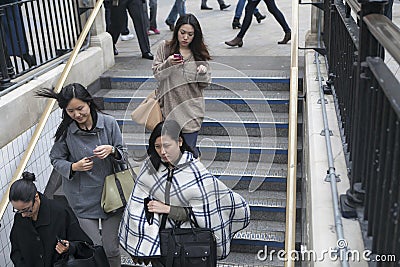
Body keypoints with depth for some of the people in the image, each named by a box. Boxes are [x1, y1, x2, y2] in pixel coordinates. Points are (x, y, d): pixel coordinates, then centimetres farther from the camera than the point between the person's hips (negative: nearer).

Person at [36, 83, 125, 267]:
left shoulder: (108, 123, -8)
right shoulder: (65, 131, -7)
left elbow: (122, 154, 1)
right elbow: (56, 160, 4)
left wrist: (112, 150, -21)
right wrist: (74, 167, -15)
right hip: (83, 198, 0)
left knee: (111, 249, 7)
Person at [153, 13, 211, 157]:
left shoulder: (199, 53, 4)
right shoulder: (165, 47, 2)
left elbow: (204, 84, 6)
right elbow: (157, 74, 1)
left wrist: (203, 73, -15)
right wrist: (168, 63, -17)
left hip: (191, 109, 0)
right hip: (170, 107, 0)